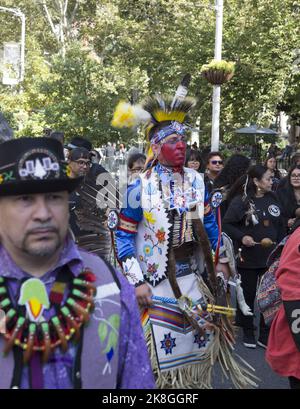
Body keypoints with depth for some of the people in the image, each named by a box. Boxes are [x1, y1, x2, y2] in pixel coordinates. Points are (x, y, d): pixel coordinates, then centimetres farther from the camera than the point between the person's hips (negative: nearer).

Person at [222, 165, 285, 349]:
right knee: (248, 295, 9)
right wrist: (241, 237, -21)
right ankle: (248, 333, 25)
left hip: (271, 257, 4)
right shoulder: (240, 200, -10)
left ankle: (266, 335, 18)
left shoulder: (272, 199, 6)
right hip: (248, 257, -4)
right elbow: (227, 224, -8)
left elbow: (280, 227, 13)